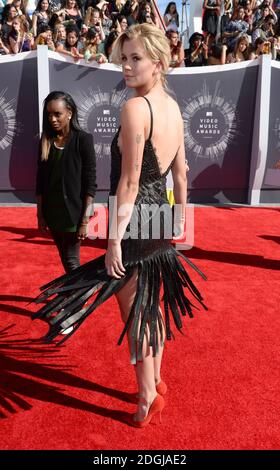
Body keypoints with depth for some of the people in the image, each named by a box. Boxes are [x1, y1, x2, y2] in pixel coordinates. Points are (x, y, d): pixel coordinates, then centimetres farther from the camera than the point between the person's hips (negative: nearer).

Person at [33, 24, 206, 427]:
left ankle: (148, 397, 26)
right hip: (161, 219, 9)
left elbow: (129, 183, -22)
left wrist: (115, 240, -16)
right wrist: (182, 215, 21)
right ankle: (156, 381, 40)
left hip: (136, 224, -9)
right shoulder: (173, 105, 7)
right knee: (152, 306, 21)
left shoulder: (134, 108, -19)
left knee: (135, 314, 8)